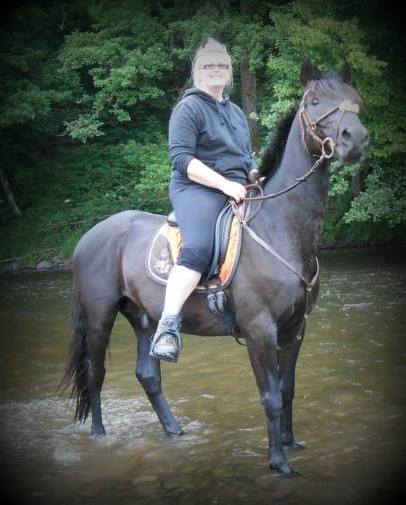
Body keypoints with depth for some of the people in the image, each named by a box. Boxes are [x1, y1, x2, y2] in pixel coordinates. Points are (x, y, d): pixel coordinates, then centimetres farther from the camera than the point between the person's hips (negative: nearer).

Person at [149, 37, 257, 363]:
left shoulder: (237, 113, 23)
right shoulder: (189, 108, -2)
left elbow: (249, 158, 29)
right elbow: (182, 159, -13)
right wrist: (224, 183, -20)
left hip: (236, 190, 8)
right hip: (197, 189, -8)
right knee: (197, 249, -32)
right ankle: (168, 327, -36)